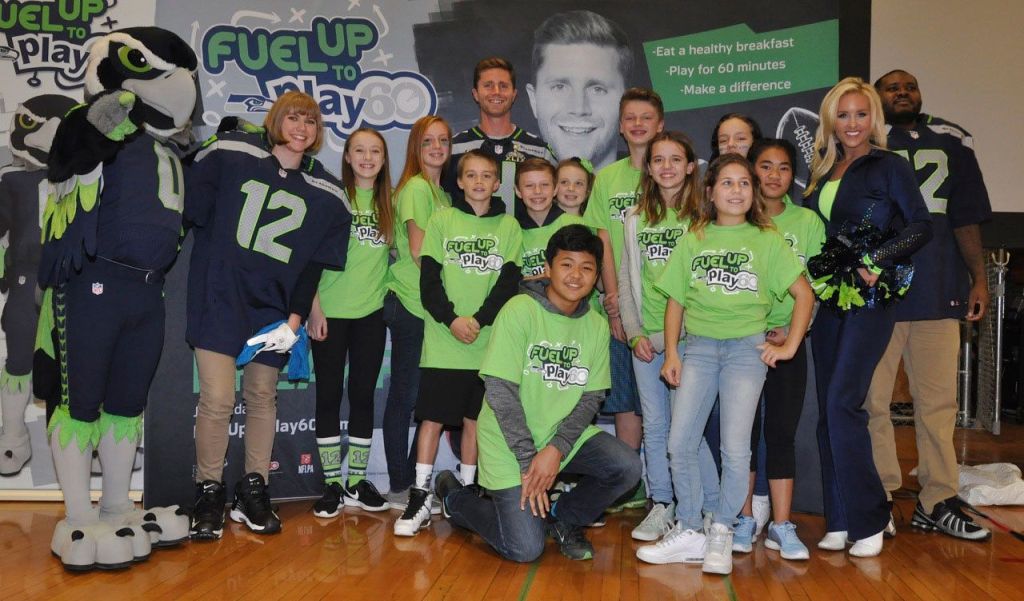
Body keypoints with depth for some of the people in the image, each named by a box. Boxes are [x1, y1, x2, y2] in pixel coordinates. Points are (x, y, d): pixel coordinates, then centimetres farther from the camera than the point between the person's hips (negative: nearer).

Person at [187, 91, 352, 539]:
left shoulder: (326, 193, 3)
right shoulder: (229, 154, -2)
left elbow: (313, 265, 2)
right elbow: (192, 211, 3)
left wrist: (295, 319, -7)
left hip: (274, 309, 3)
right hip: (219, 299, -2)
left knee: (262, 397, 10)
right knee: (217, 400, -7)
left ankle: (253, 492, 24)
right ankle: (208, 494, 11)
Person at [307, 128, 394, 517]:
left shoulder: (388, 202, 9)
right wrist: (314, 308, -11)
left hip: (371, 313, 3)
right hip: (331, 312, -3)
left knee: (364, 394, 7)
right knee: (329, 394, 3)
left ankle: (357, 482, 17)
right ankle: (332, 483, 12)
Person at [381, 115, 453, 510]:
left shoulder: (442, 192, 17)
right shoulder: (416, 187, -9)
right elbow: (418, 252, -15)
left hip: (434, 307, 8)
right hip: (411, 305, -8)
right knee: (405, 397, 1)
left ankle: (415, 482, 21)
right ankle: (399, 488, 11)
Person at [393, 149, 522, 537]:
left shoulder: (509, 226, 7)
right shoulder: (442, 220, 5)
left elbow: (509, 282, 0)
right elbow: (429, 279, -1)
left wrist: (479, 320, -13)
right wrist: (452, 320, -14)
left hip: (488, 342, 1)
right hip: (443, 341, -1)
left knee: (475, 418, 8)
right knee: (432, 417, 0)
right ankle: (421, 497, 8)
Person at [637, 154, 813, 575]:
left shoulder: (767, 240, 4)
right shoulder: (693, 240, 10)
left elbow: (804, 294, 5)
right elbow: (676, 300, 11)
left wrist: (790, 346, -2)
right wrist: (671, 353, 2)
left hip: (747, 347, -2)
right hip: (699, 346, 2)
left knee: (735, 448, -6)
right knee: (680, 443, -2)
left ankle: (721, 534, 12)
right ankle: (689, 533, 13)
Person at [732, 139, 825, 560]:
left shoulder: (808, 221, 5)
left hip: (787, 340, 1)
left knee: (782, 430, 1)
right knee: (744, 429, 5)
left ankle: (781, 526, 8)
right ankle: (745, 520, 15)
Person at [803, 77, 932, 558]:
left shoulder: (889, 166, -2)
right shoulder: (822, 172, 15)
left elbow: (921, 227, -8)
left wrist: (878, 259, -18)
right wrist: (814, 277, 4)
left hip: (870, 297, -6)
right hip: (828, 297, 6)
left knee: (843, 402, -14)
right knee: (829, 408, 5)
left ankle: (868, 519, -2)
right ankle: (839, 520, 13)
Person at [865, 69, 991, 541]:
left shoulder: (951, 142, 14)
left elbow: (966, 217, 13)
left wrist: (978, 277, 5)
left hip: (938, 290, 3)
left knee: (939, 401, 5)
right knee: (873, 401, 2)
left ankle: (937, 502, 13)